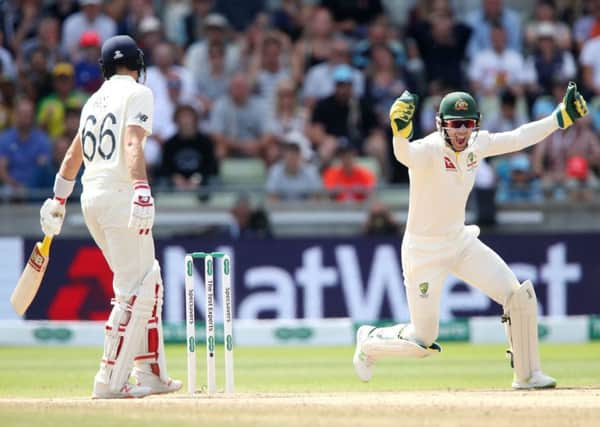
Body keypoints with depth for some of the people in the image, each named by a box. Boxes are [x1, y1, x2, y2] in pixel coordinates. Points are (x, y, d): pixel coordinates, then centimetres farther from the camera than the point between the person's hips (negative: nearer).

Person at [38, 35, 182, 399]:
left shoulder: (95, 100, 20)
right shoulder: (137, 93, -3)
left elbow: (73, 155, 26)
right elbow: (132, 143, -19)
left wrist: (58, 202, 33)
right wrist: (141, 189, -30)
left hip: (91, 199, 8)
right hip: (119, 195, -8)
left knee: (148, 284, 15)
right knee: (134, 290, -8)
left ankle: (151, 373, 14)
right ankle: (111, 380, -14)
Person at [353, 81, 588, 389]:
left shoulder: (477, 144, -4)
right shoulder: (429, 150, -25)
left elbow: (518, 138, 8)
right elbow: (405, 155, -48)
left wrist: (562, 116, 3)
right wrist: (400, 130, -70)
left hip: (461, 242, 6)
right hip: (424, 251, -6)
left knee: (520, 296, -7)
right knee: (423, 342, 0)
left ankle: (527, 375, 8)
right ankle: (369, 342, 31)